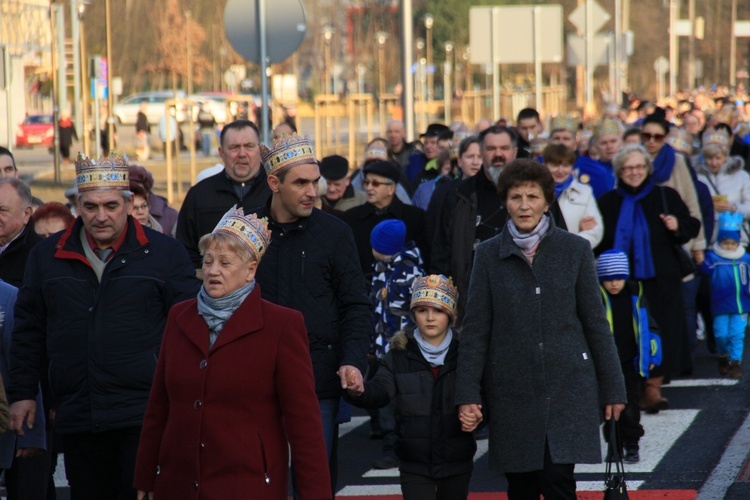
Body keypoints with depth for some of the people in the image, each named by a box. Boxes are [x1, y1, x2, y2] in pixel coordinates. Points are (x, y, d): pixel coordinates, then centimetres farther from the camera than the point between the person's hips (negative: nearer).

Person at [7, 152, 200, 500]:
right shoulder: (47, 256, 10)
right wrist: (22, 392, 9)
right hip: (77, 417, 3)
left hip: (144, 416, -3)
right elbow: (29, 330, 14)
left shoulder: (165, 253, 3)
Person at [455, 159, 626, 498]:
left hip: (568, 385, -1)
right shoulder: (488, 255, 3)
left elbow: (595, 322, 5)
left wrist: (613, 388, 6)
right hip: (511, 390, 1)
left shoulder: (575, 249, 2)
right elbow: (475, 330, 2)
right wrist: (467, 395, -4)